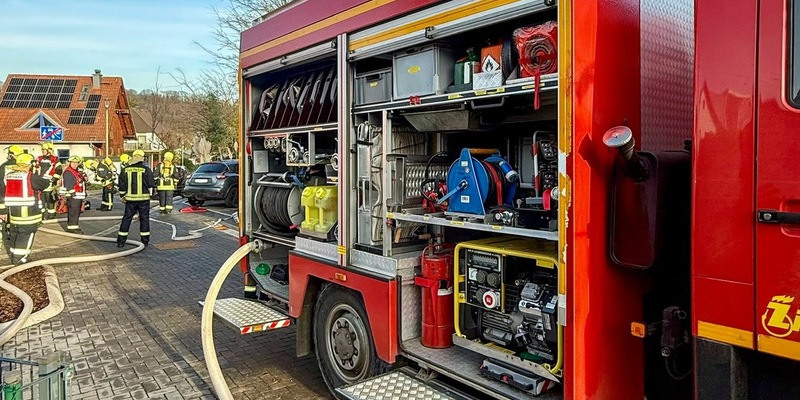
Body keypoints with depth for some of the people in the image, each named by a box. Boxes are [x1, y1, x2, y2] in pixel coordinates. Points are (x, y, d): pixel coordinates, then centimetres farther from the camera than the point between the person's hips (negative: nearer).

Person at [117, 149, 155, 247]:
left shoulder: (125, 170, 2)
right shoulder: (146, 170, -9)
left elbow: (122, 185, 6)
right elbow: (151, 184, -7)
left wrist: (122, 196, 17)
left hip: (130, 199, 2)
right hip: (144, 199, -2)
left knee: (126, 218, 9)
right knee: (144, 219, 7)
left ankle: (121, 241, 11)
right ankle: (145, 241, 10)